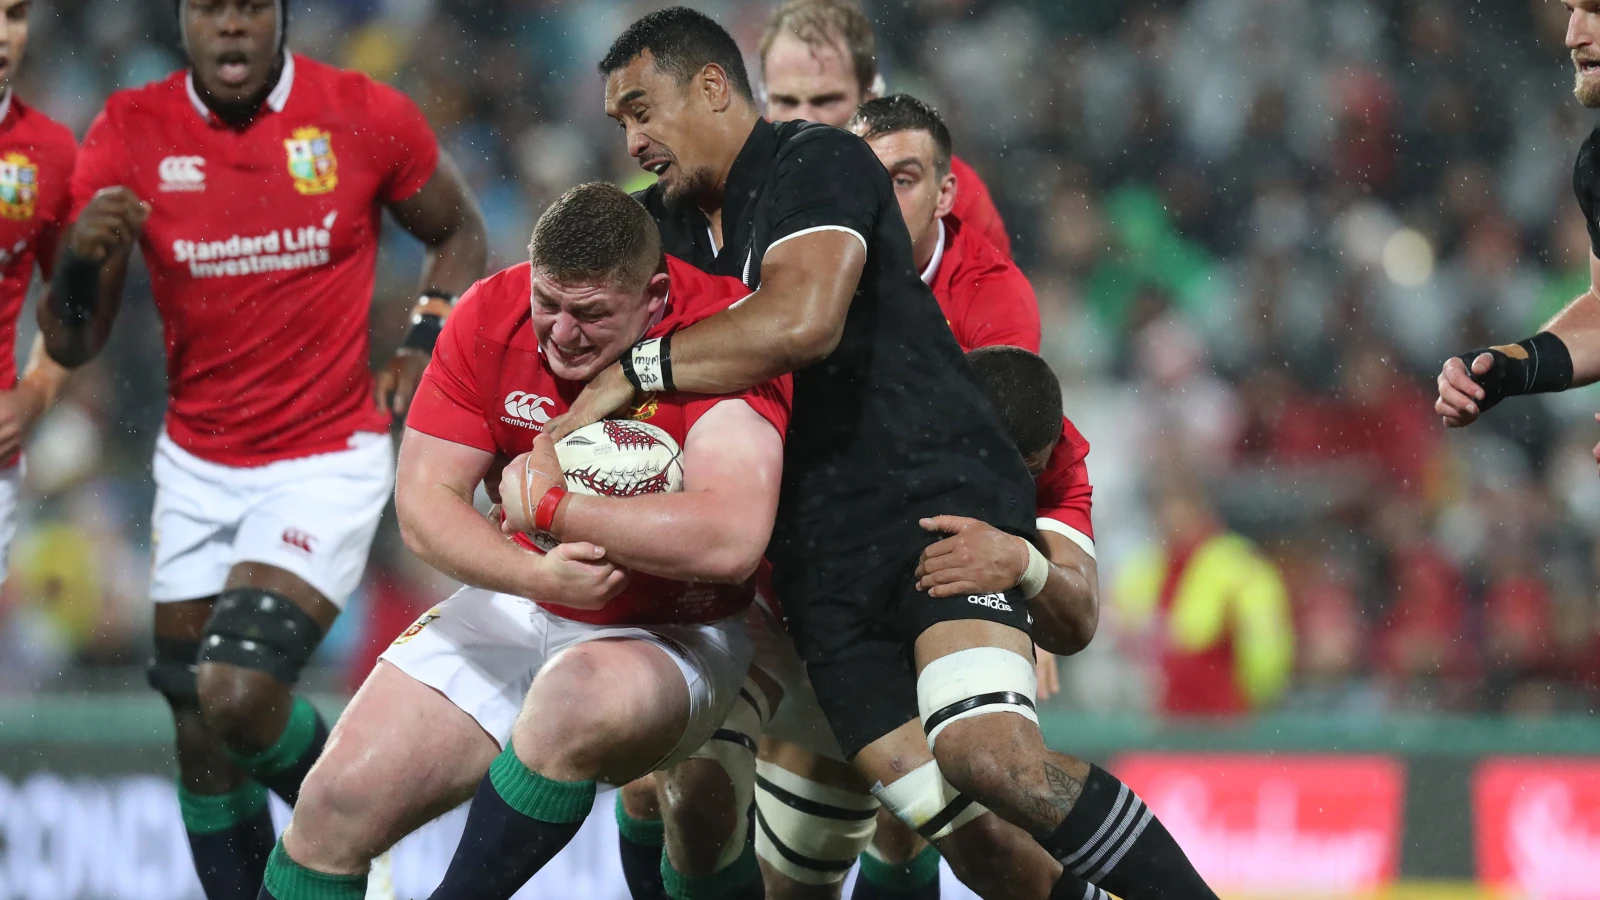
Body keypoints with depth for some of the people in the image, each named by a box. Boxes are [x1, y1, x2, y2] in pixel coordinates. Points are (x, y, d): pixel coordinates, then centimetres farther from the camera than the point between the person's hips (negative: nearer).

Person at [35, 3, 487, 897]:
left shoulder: (367, 118, -11)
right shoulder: (131, 134, -6)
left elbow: (459, 233, 10)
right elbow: (73, 346, -3)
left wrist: (426, 346, -6)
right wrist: (84, 261, -24)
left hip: (328, 461, -4)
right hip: (197, 466, 4)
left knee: (238, 697, -20)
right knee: (200, 746, 6)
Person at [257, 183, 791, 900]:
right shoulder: (492, 316, -9)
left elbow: (730, 541, -36)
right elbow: (422, 504, -10)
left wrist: (549, 505, -26)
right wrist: (538, 574, -30)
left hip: (675, 638, -4)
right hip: (519, 613, 5)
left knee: (577, 694, -39)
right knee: (340, 801, -9)